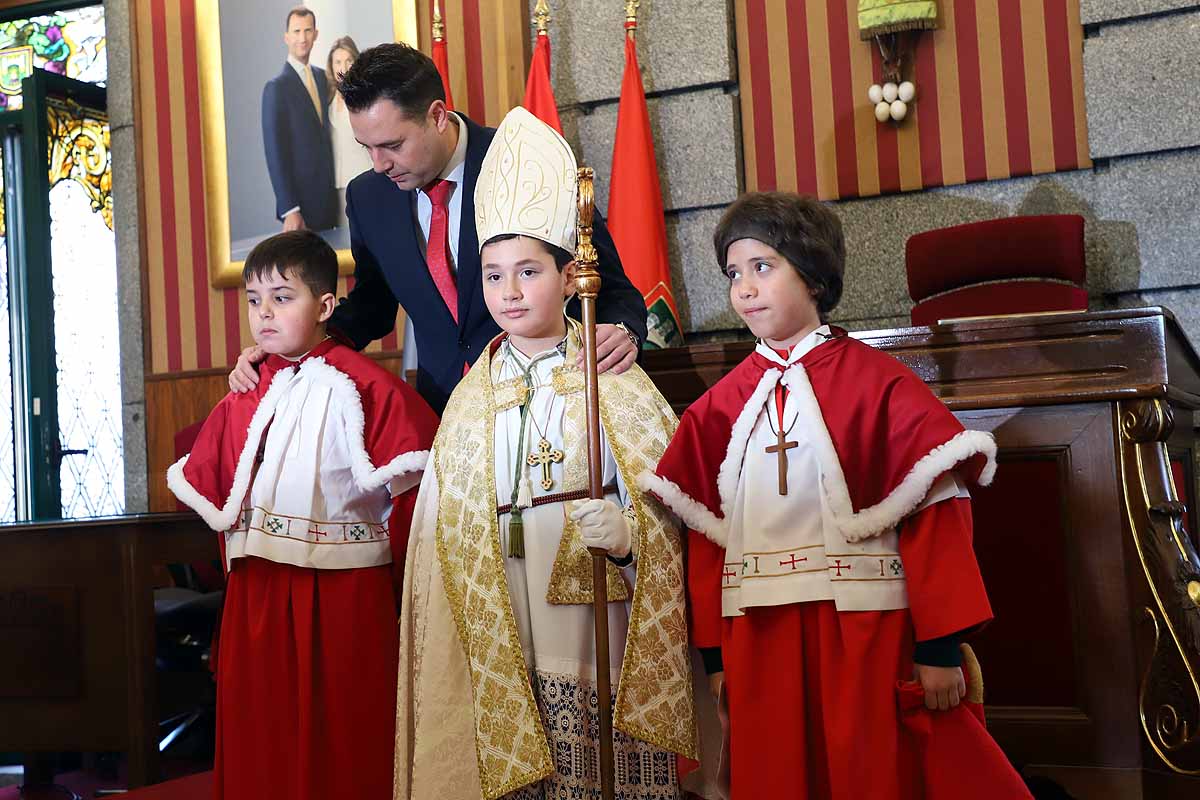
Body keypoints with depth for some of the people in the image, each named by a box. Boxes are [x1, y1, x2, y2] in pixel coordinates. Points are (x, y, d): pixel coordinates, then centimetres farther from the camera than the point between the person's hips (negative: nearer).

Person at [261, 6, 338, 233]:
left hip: (328, 196, 6)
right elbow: (275, 152, -12)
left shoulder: (322, 77, 11)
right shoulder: (277, 87, -9)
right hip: (301, 200, -6)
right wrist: (289, 209, -16)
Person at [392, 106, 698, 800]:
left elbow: (668, 505, -1)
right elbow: (447, 529, 12)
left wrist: (627, 534, -19)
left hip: (595, 608, -2)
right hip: (504, 632, 2)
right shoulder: (471, 398, 9)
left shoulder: (614, 384, 1)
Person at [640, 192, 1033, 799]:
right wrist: (714, 653, 7)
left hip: (867, 634, -3)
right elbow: (704, 531, 7)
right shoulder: (720, 406, 6)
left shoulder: (878, 383, -5)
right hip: (758, 641, 4)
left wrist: (940, 645, -11)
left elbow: (935, 514, -9)